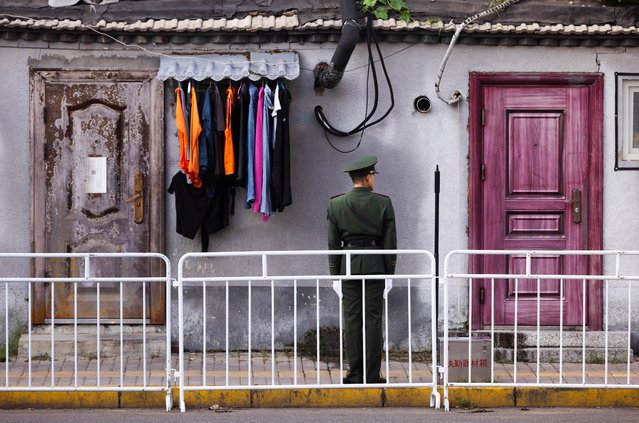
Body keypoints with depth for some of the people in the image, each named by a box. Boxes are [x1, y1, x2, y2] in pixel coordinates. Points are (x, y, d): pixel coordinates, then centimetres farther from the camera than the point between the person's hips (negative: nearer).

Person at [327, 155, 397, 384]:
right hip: (375, 263, -1)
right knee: (373, 318, 2)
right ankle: (372, 375, 4)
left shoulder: (336, 204, 1)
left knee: (352, 319, 5)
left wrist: (335, 272, 10)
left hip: (348, 264, 1)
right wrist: (390, 270, 8)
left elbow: (333, 242, 3)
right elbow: (390, 241, -1)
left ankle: (355, 374, 6)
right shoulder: (383, 203, -3)